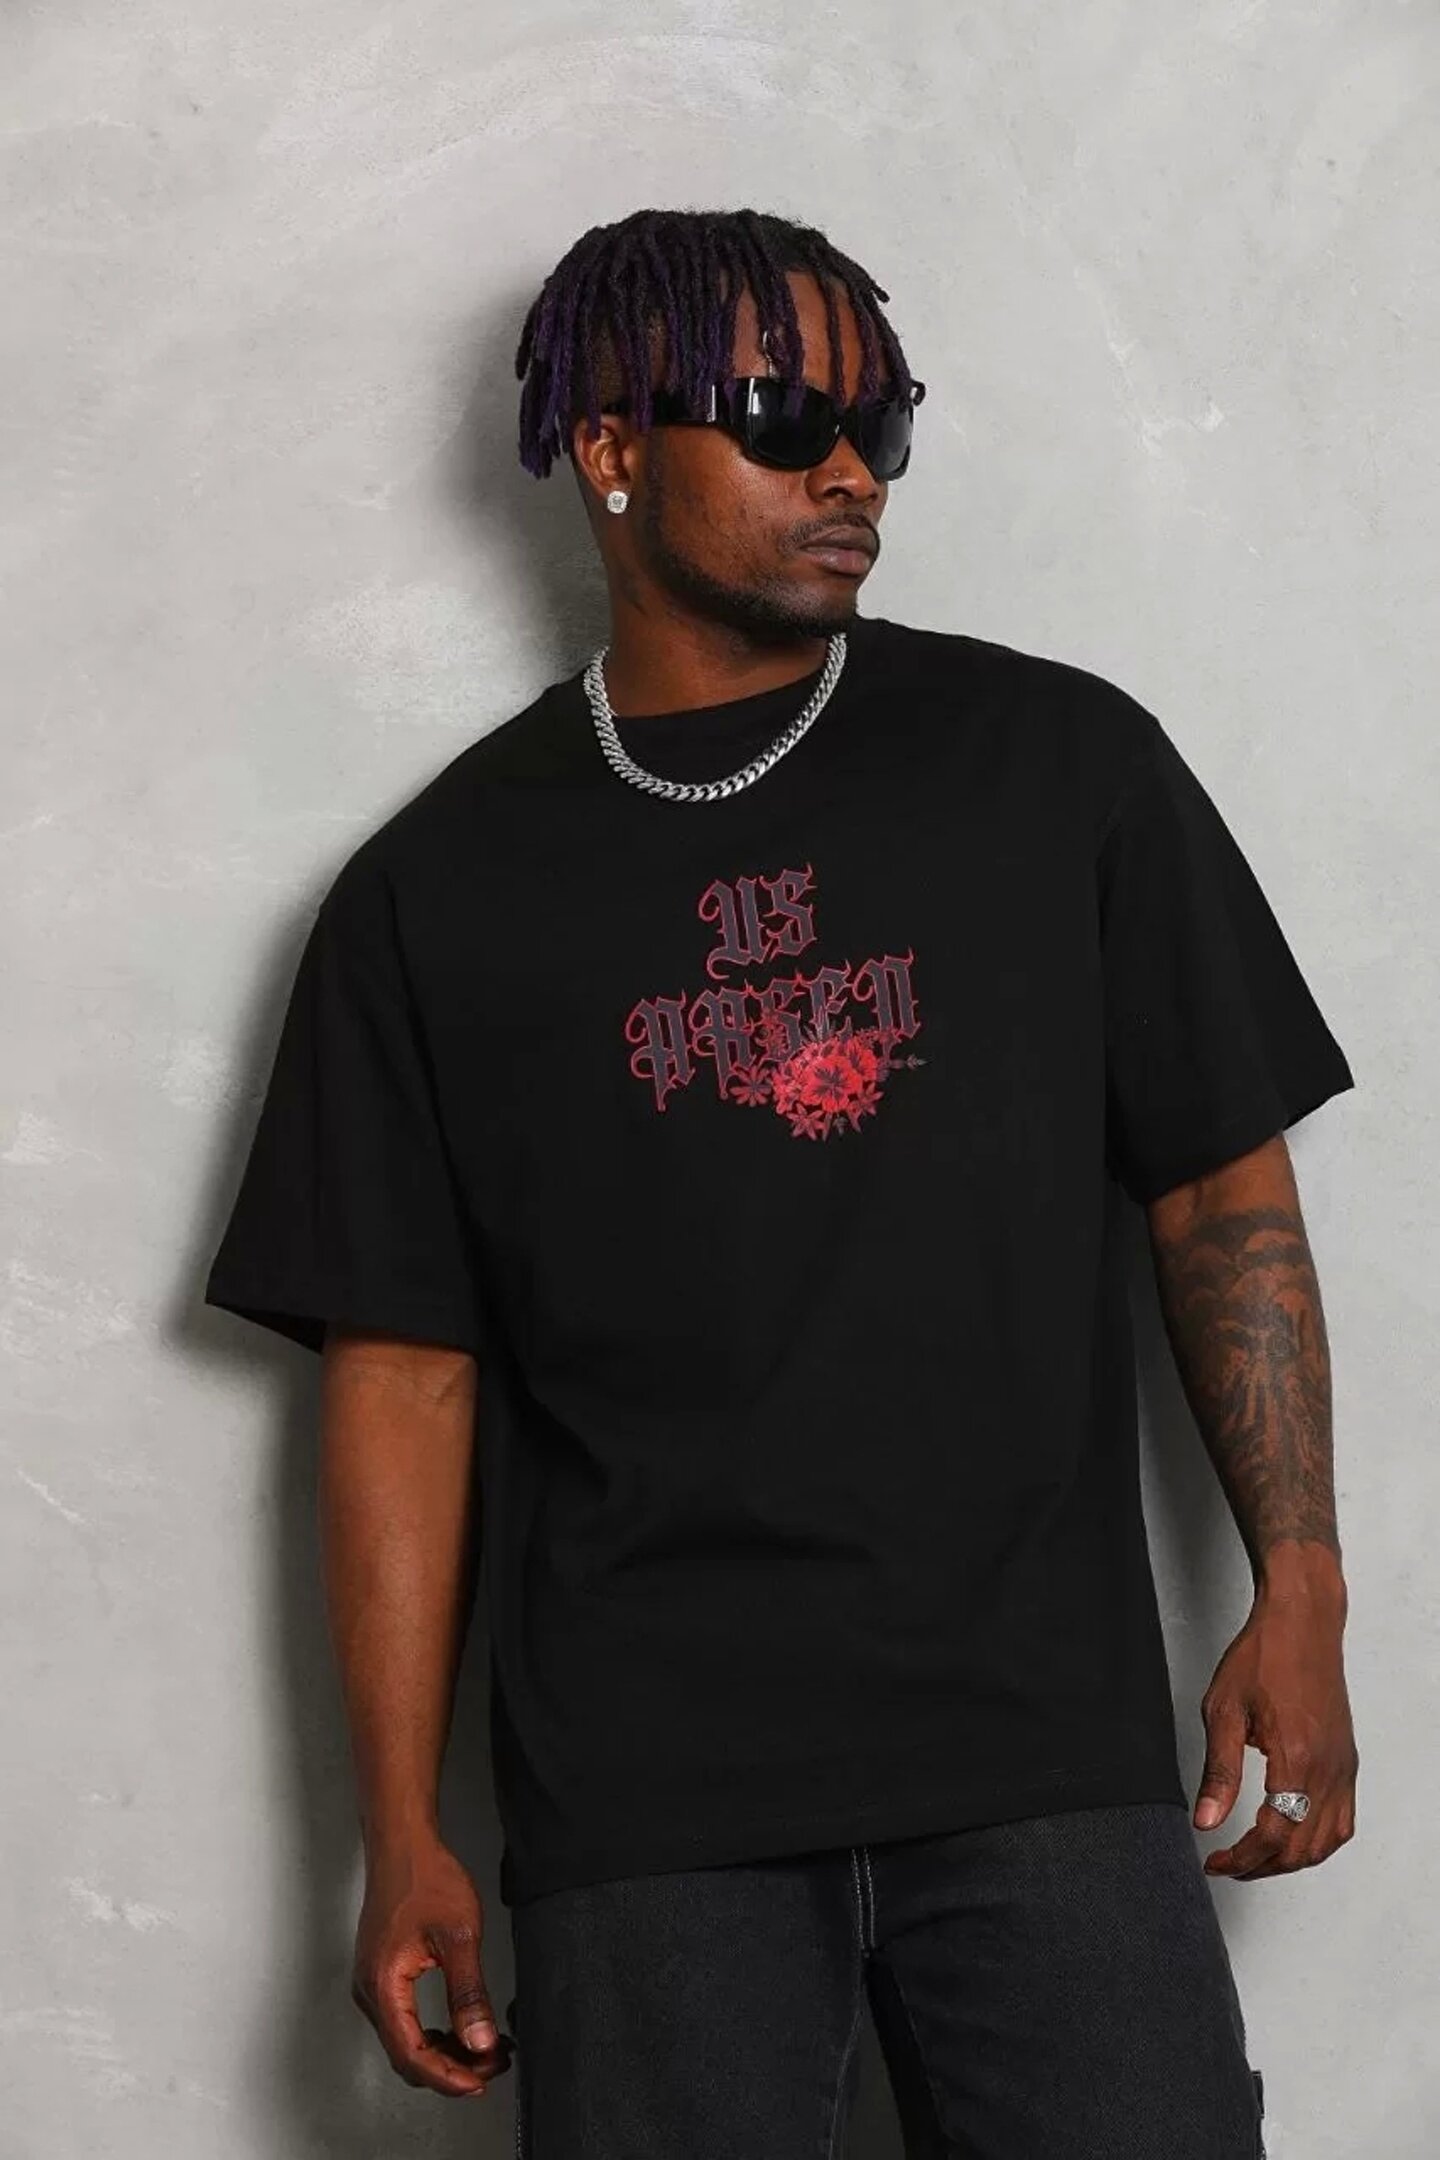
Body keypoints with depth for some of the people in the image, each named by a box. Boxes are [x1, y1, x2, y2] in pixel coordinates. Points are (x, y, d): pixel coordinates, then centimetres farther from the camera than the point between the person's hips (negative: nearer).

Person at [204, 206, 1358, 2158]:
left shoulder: (1062, 764, 7)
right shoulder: (440, 888, 6)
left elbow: (1223, 1192, 8)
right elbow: (404, 1362, 5)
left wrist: (1300, 1594, -1)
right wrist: (402, 1836, 2)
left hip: (1050, 1759, 0)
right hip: (644, 1803, 0)